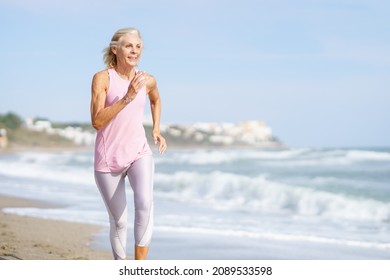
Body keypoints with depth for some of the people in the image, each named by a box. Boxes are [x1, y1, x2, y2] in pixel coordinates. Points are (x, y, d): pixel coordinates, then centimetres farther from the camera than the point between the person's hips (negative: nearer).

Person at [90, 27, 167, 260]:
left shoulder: (148, 80, 3)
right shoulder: (102, 78, -8)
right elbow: (97, 121, -17)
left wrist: (157, 130, 15)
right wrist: (127, 97, -24)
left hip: (139, 153, 2)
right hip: (108, 158, -1)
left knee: (145, 202, -27)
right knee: (119, 221, 6)